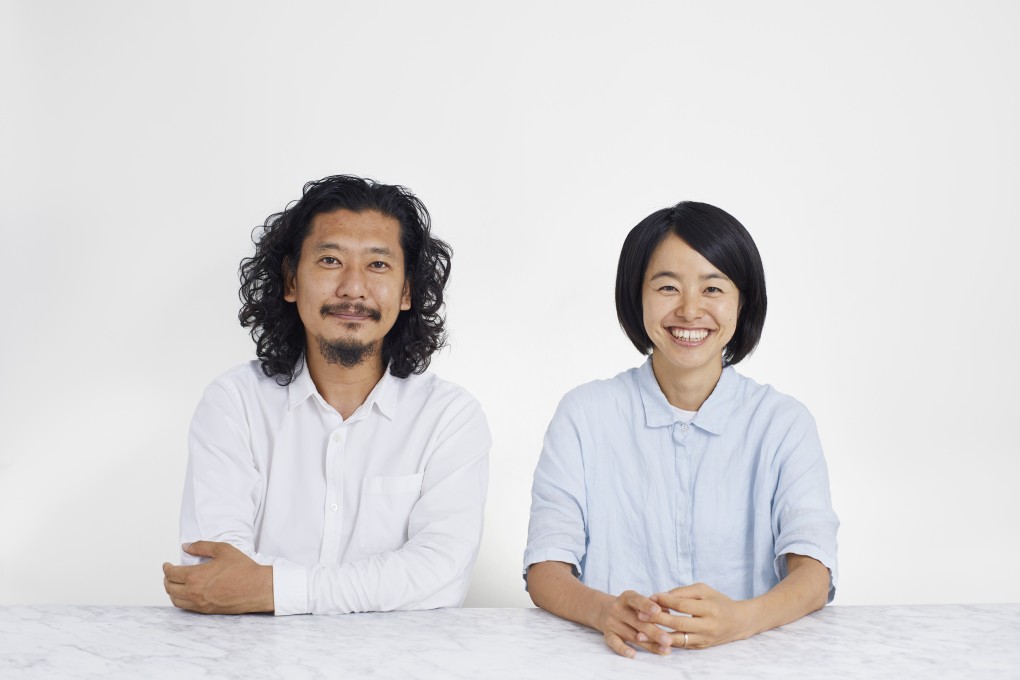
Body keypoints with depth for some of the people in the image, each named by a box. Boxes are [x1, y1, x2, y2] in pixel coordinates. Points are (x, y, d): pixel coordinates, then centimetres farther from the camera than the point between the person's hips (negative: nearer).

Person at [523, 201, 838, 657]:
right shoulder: (584, 415, 4)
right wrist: (606, 612, -26)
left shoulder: (783, 424, 5)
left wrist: (741, 618, -28)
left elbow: (813, 571, -7)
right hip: (620, 656, 0)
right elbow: (545, 570, -4)